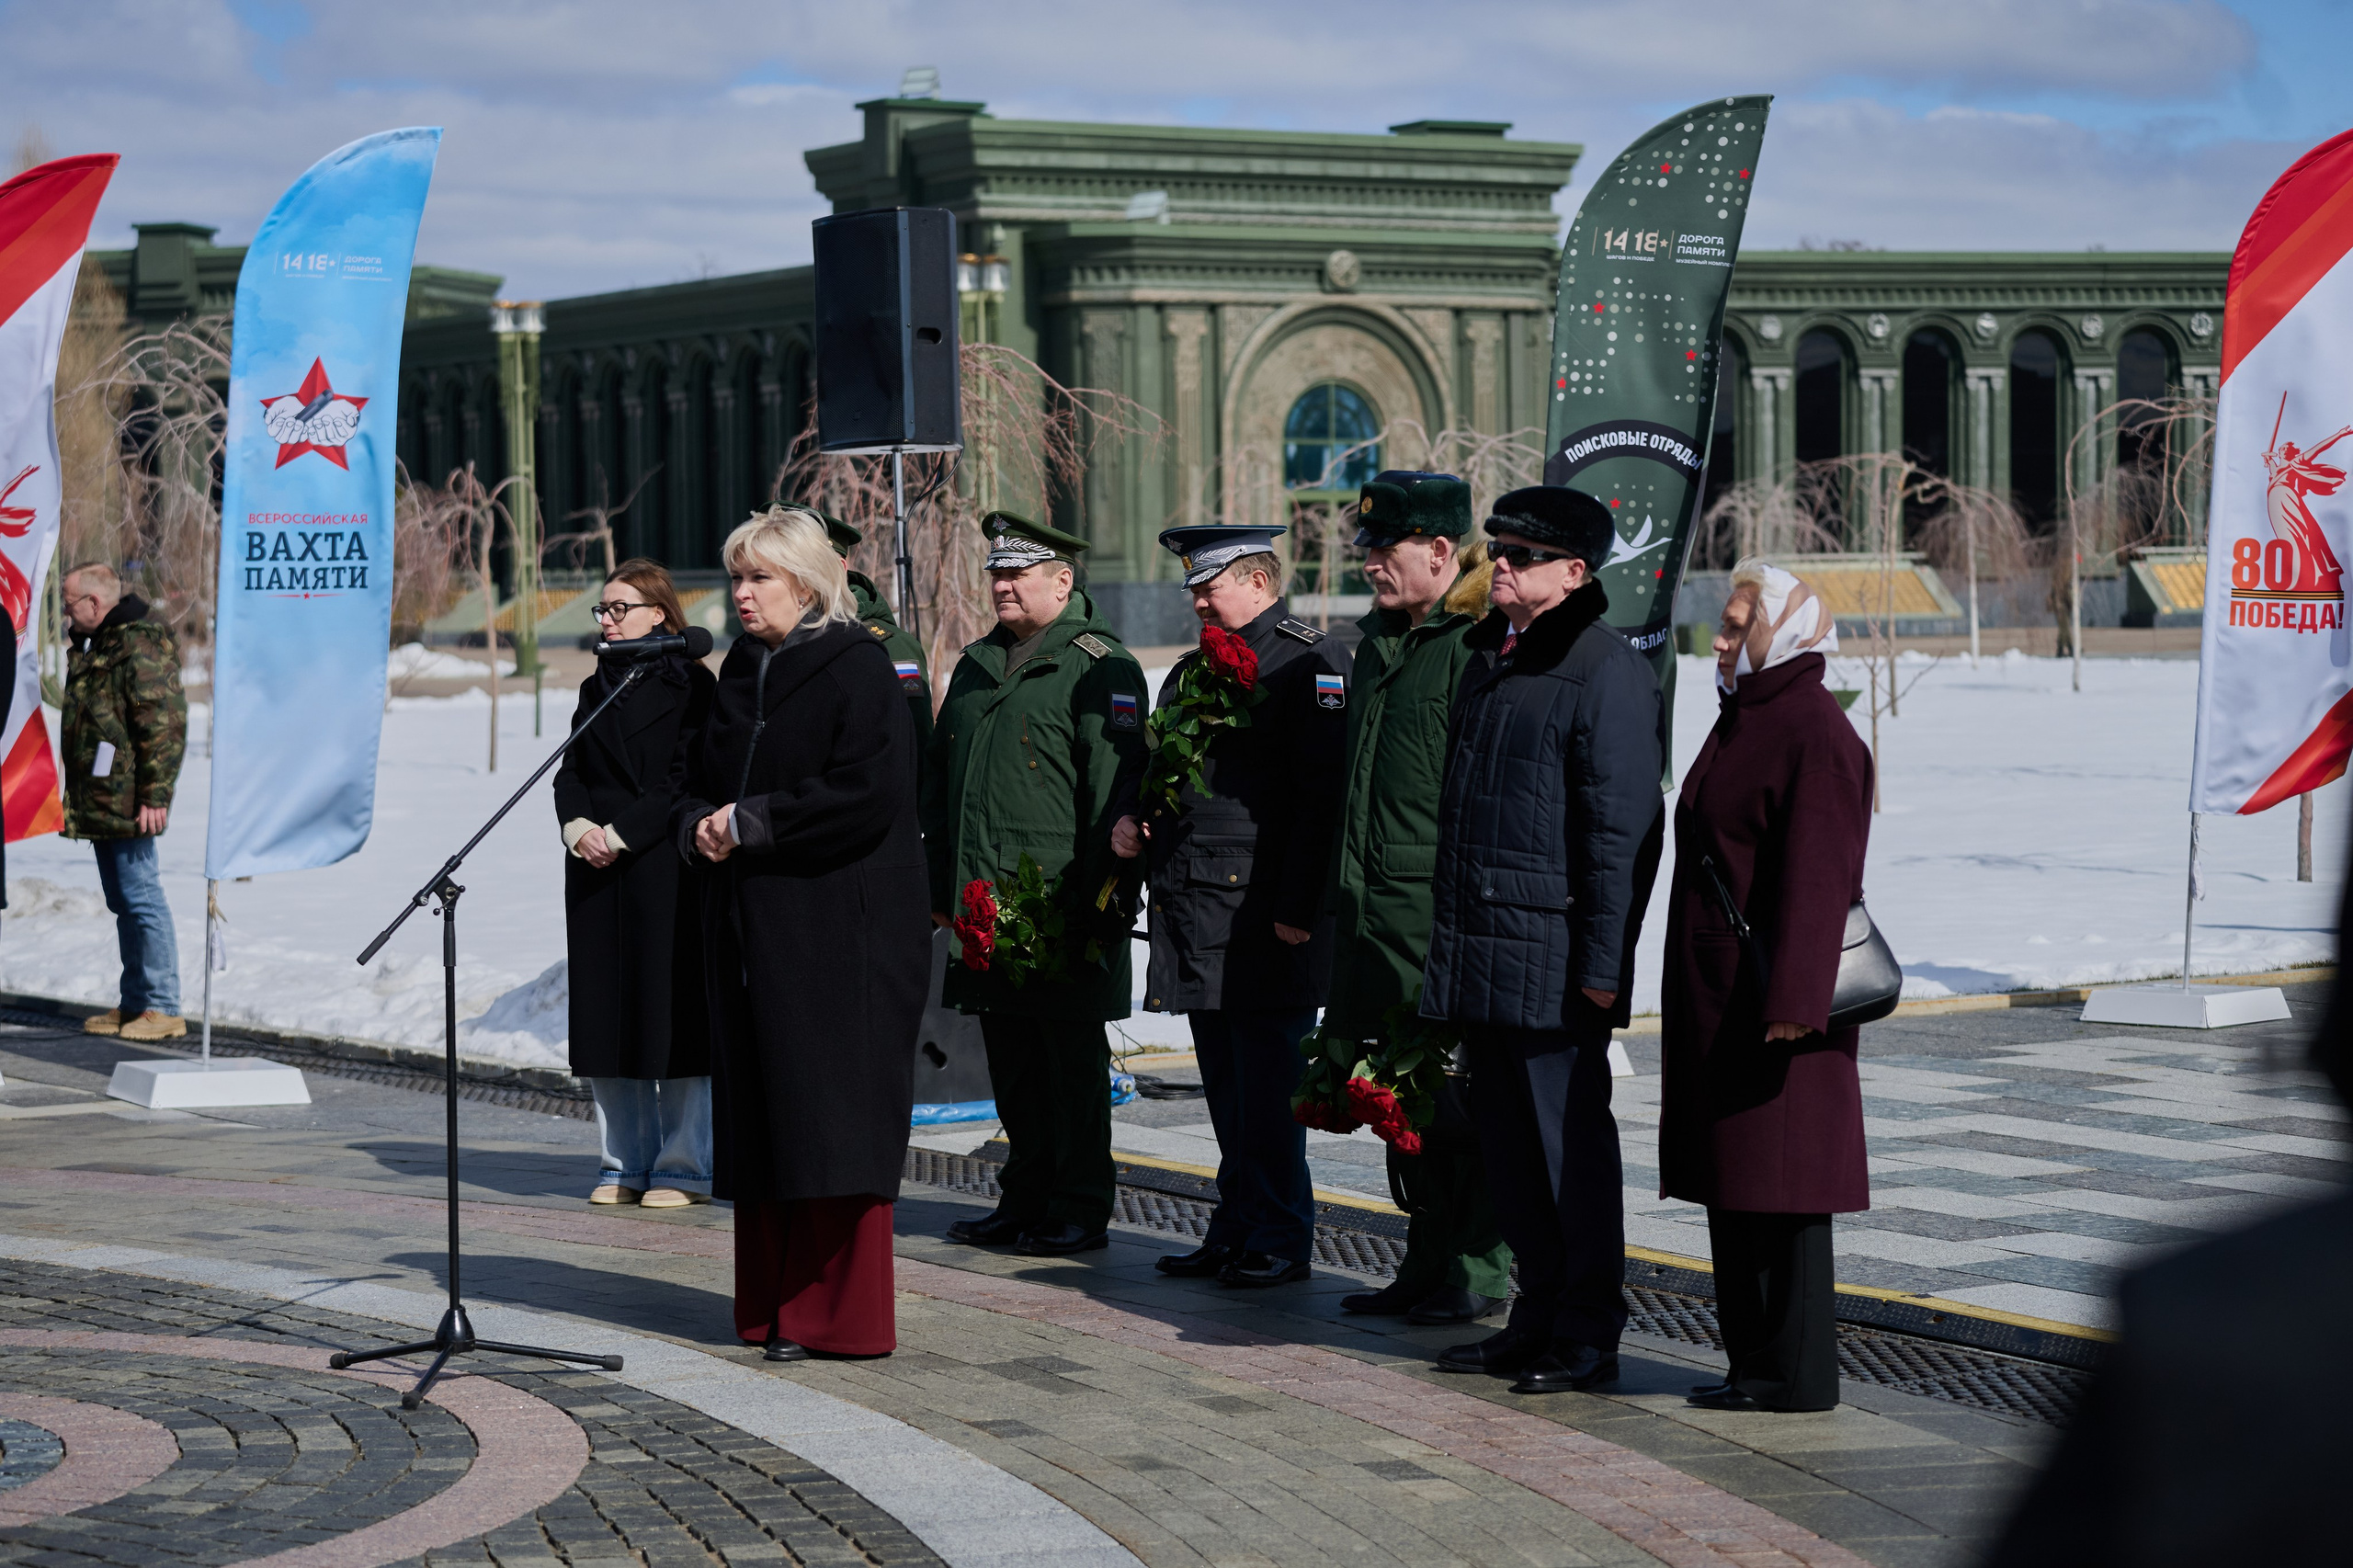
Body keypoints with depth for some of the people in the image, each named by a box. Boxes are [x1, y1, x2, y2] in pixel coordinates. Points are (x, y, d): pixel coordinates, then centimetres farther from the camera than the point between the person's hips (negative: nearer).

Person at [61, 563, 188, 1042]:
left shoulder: (141, 646, -14)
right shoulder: (92, 646, 18)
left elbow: (163, 725, -19)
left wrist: (154, 794, -22)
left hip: (126, 802, -10)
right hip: (98, 803, 10)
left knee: (140, 897, -9)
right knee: (123, 902, 14)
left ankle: (163, 1008, -7)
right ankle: (134, 1003, 20)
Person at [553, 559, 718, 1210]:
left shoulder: (689, 685, -4)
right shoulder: (597, 688, 16)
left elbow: (687, 782, -11)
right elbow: (571, 772, 12)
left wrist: (619, 834, -16)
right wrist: (578, 827, -8)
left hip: (664, 869, -6)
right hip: (597, 870, 6)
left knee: (670, 1010, -5)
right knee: (605, 1015, 6)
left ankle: (684, 1165, 3)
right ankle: (626, 1162, 14)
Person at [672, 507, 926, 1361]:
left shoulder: (856, 668, -8)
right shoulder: (740, 671, 15)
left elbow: (867, 794, -19)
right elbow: (698, 777, 22)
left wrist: (749, 825, -15)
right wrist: (699, 825, -1)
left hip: (837, 926, -7)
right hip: (751, 929, 7)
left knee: (829, 1116, -7)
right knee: (762, 1118, 7)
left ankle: (838, 1314, -2)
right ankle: (773, 1301, 13)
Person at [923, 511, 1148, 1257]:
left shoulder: (1099, 667, -6)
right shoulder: (976, 666, 18)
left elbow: (1116, 786, -11)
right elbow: (940, 776, 22)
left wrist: (1100, 889, -15)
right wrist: (941, 883, 17)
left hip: (1064, 906, -7)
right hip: (987, 901, 7)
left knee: (1072, 1057, -1)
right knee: (1010, 1059, 11)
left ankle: (1080, 1209, 5)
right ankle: (1025, 1201, 20)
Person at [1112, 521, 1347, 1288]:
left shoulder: (1307, 663, -7)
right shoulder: (1196, 667, 20)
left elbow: (1321, 793, -13)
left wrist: (1298, 907, -18)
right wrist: (1134, 819, 7)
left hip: (1263, 910, -8)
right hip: (1196, 907, 8)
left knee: (1267, 1081, -5)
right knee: (1225, 1081, 12)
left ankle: (1281, 1238, 2)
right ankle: (1238, 1227, 19)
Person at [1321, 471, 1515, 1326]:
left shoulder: (1482, 645, -12)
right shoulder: (1380, 641, 16)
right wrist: (1342, 889, 20)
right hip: (1376, 915, 9)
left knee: (1460, 1093, -3)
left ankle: (1480, 1273, 5)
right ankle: (1427, 1264, 22)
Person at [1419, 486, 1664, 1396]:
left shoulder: (1606, 672, -11)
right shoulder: (1489, 657, 15)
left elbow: (1621, 829, -15)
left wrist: (1602, 961, -18)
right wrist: (1446, 937, 19)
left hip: (1553, 955, -8)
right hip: (1479, 947, 9)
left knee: (1569, 1139, -2)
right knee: (1506, 1138, 13)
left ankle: (1587, 1337, 6)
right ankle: (1538, 1320, 23)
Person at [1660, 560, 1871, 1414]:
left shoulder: (1815, 732, -14)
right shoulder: (1744, 720, 16)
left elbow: (1815, 877, -21)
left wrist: (1791, 1001, -25)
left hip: (1772, 995, -10)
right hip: (1717, 995, 10)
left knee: (1780, 1187, -5)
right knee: (1731, 1182, 12)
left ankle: (1798, 1374, 0)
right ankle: (1754, 1360, 18)